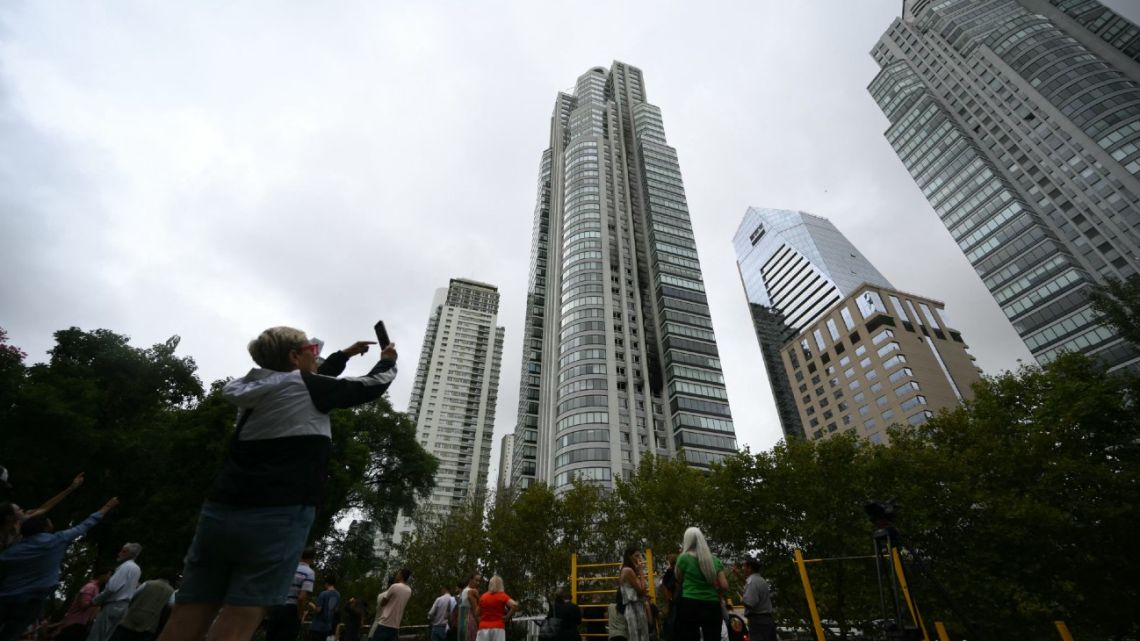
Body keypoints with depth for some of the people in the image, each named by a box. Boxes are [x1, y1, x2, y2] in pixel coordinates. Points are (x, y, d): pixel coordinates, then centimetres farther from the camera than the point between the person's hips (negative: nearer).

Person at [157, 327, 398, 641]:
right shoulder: (306, 386, -4)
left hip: (219, 511, 8)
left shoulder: (258, 387, 16)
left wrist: (345, 354, 41)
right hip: (277, 516, -7)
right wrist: (388, 361, 25)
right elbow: (373, 385, 6)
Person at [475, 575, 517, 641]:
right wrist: (507, 616, -3)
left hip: (483, 628, 3)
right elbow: (515, 605, -15)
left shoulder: (483, 597, 9)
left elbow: (479, 614, 12)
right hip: (498, 628, -2)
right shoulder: (502, 596, -1)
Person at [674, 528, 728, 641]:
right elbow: (724, 586, 4)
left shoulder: (684, 558, -4)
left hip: (690, 606, -4)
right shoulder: (715, 560, 8)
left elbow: (679, 581, 10)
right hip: (712, 606, 4)